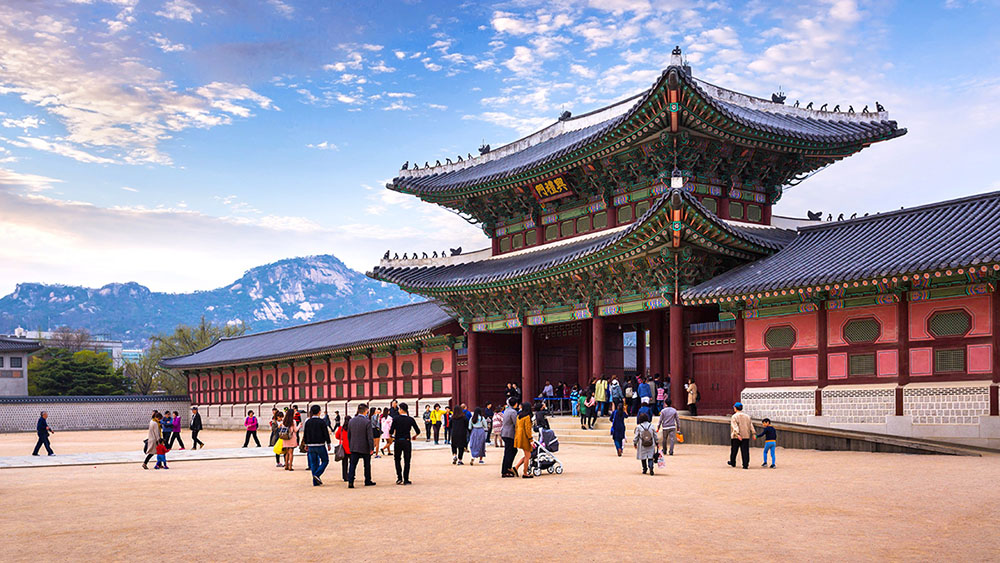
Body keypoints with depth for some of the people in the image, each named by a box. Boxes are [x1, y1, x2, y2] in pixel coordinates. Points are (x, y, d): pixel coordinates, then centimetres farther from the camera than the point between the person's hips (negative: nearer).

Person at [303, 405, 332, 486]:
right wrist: (328, 444, -1)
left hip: (311, 445, 5)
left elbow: (305, 434, 8)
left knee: (313, 463, 9)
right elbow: (326, 434, -9)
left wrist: (306, 444, 18)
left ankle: (315, 482, 7)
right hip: (320, 445, -4)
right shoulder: (321, 422, -10)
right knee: (325, 461, 9)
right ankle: (317, 474, -10)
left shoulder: (308, 422, 3)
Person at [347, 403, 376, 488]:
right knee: (367, 465, 14)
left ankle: (350, 481, -11)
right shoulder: (367, 422, -15)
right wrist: (371, 448, -8)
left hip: (354, 447, 3)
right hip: (365, 447, -3)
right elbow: (370, 437, -15)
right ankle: (368, 481, 23)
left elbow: (349, 435, 9)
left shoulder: (351, 421, 1)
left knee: (352, 465, 2)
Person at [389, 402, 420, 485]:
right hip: (407, 442, 1)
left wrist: (393, 435, 14)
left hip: (398, 441, 0)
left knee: (397, 460, 15)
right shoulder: (410, 419, -3)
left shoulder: (395, 418, -8)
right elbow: (418, 431, -2)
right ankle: (406, 480, 6)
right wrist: (414, 436, 18)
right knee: (407, 461, 7)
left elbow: (391, 431, -9)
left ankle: (399, 478, 8)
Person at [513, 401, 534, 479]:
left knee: (527, 455, 16)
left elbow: (516, 427, 14)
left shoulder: (519, 416, 10)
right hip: (525, 438, -8)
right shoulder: (527, 417, -13)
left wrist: (516, 437, 20)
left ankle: (516, 467, 7)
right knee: (527, 456, 3)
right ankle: (525, 473, 5)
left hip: (519, 437, 8)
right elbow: (527, 429, -18)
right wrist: (530, 440, -15)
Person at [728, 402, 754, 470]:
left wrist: (738, 434, -25)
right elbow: (751, 425, 6)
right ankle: (745, 465, -6)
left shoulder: (734, 416, -6)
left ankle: (732, 463, 24)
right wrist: (753, 434, 4)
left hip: (736, 437, -3)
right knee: (745, 451, 2)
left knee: (734, 450, 12)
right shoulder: (747, 416, 10)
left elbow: (735, 426, -17)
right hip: (746, 436, 3)